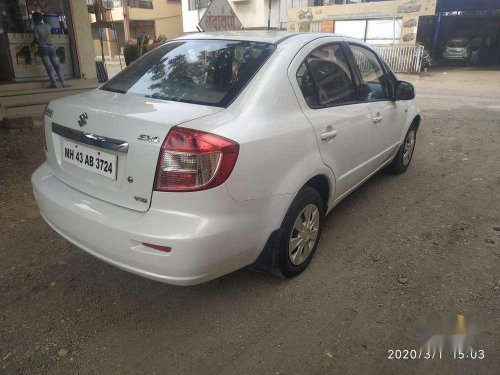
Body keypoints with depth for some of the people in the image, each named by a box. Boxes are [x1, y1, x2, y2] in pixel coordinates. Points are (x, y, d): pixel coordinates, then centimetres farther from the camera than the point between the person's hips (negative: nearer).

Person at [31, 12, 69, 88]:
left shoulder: (36, 28, -1)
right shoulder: (47, 25, 12)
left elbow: (36, 40, -9)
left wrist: (32, 44, 10)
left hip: (43, 47, -3)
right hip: (51, 46, 4)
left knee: (48, 66, -8)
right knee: (56, 65, 0)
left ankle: (53, 83, -16)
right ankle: (63, 82, -9)